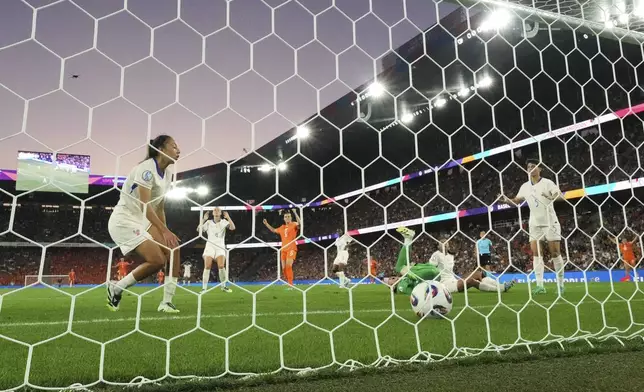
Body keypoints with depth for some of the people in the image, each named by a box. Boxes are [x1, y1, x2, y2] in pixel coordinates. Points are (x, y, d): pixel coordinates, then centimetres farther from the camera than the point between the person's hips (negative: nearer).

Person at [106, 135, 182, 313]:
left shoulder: (167, 172, 8)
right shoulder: (147, 168, -19)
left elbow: (159, 207, 14)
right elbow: (145, 205, -27)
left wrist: (165, 234, 9)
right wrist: (165, 232, -29)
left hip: (143, 221, 9)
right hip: (124, 220, -9)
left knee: (173, 248, -9)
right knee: (157, 260, -18)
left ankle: (167, 302, -3)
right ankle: (115, 288, 3)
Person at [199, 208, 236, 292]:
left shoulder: (224, 221, 8)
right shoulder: (208, 222, 10)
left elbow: (232, 228, -8)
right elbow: (199, 229, -1)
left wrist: (228, 217, -15)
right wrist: (203, 219, -8)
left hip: (220, 246, -1)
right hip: (210, 246, 1)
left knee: (221, 266, -15)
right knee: (207, 267, -10)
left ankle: (224, 286, 1)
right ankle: (204, 288, -4)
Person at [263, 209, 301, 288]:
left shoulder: (294, 225, 0)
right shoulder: (282, 227, 18)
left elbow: (299, 222, -23)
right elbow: (274, 230, 35)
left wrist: (295, 212, -29)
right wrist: (266, 224, 30)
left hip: (291, 249, -6)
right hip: (283, 249, 7)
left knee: (288, 266, -18)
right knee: (284, 268, 3)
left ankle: (290, 285, -15)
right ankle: (290, 284, 16)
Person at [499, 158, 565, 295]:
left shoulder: (547, 183, -7)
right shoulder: (525, 187, 6)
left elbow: (561, 196, -17)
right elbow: (516, 201, 17)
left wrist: (552, 197, -40)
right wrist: (506, 199, -4)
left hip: (550, 223, -4)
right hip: (535, 224, 4)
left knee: (555, 252, -2)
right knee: (536, 253, -4)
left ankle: (560, 284, 7)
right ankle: (540, 285, -5)